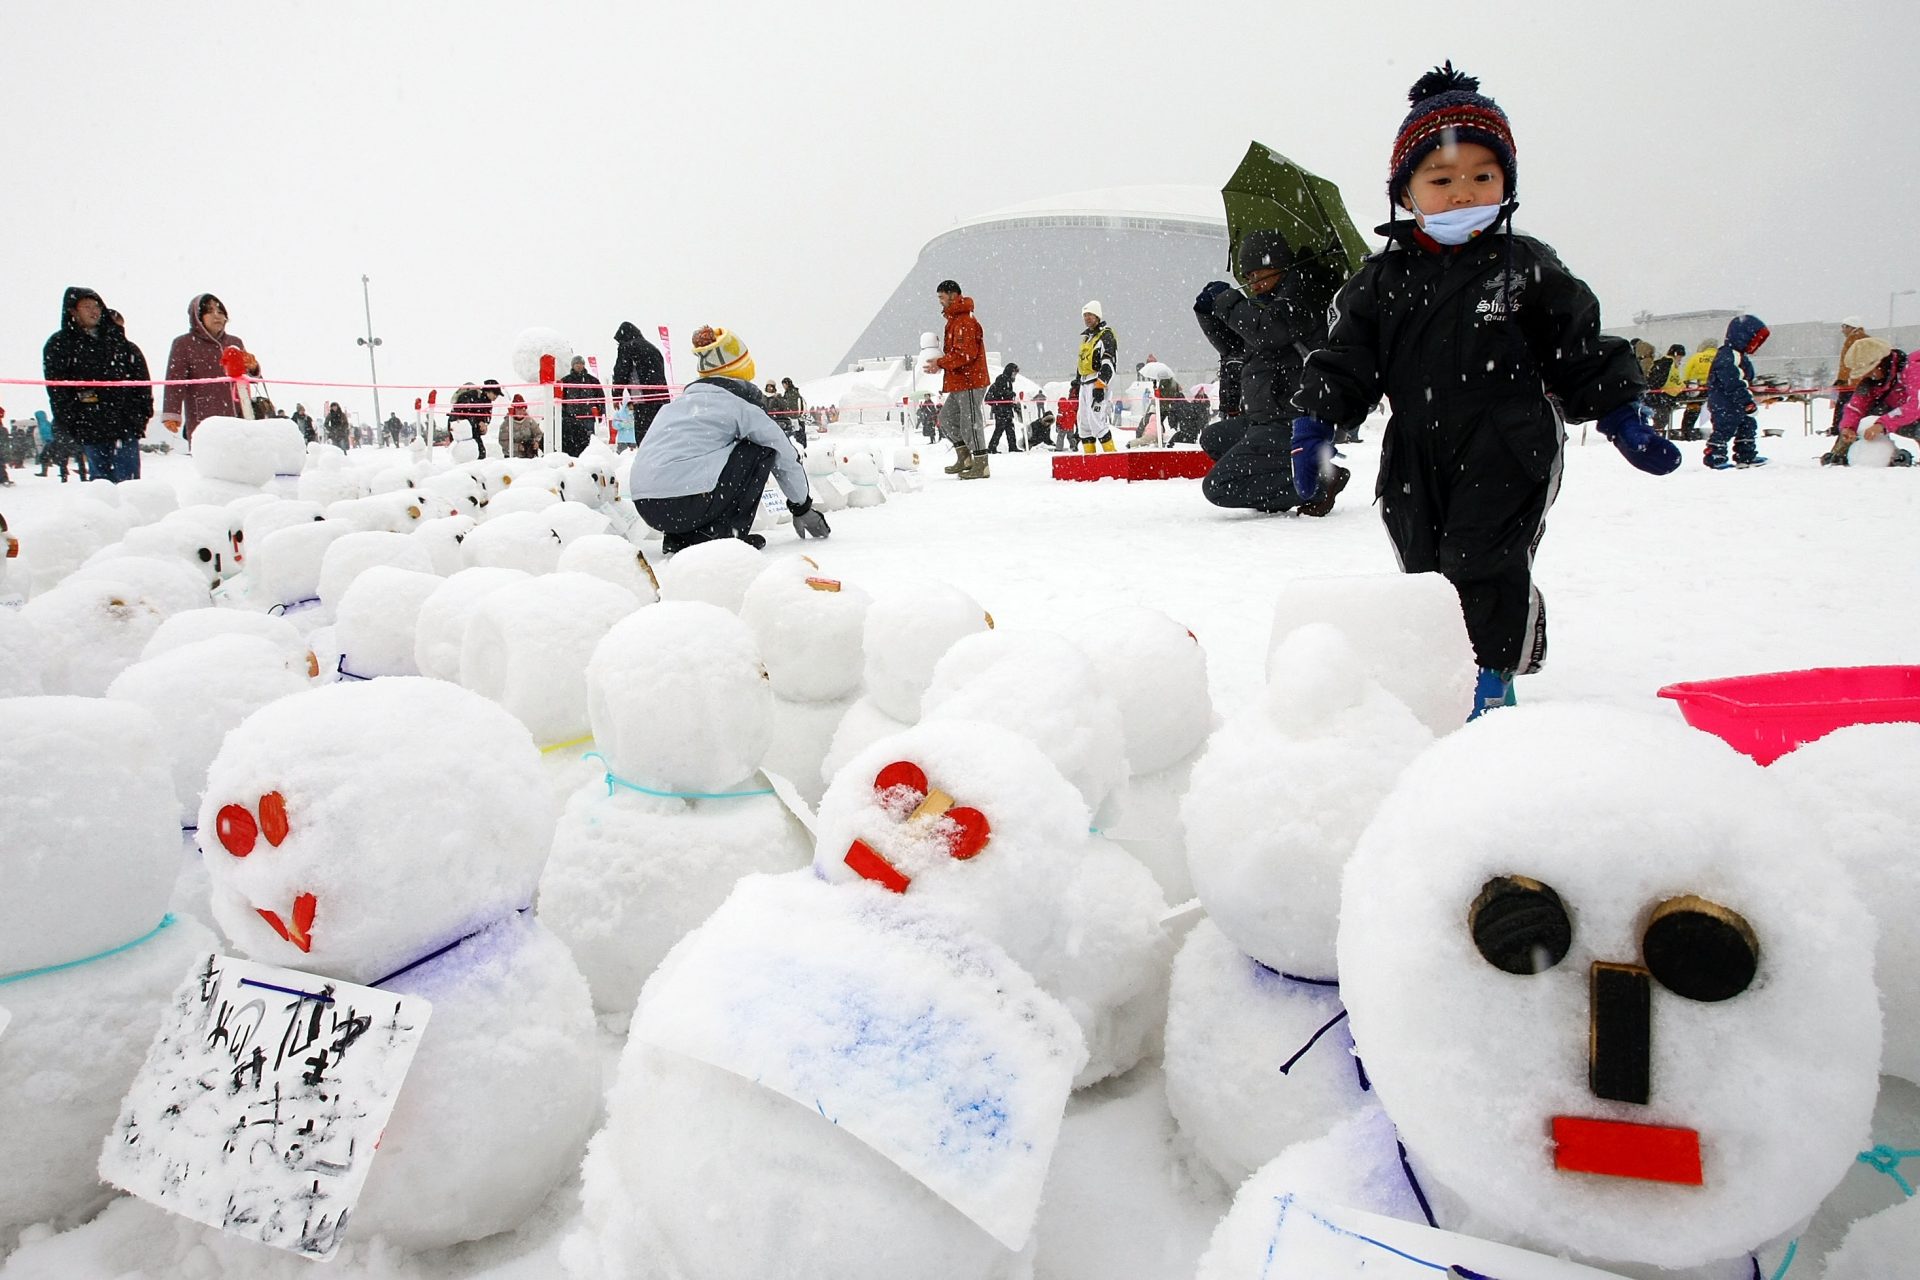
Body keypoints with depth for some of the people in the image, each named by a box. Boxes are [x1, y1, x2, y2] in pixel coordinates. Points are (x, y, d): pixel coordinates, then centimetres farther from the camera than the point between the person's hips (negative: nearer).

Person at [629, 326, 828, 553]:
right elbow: (785, 457, 12)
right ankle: (725, 533, 4)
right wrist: (803, 508, 27)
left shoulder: (682, 401, 25)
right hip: (690, 506, -7)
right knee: (761, 449, 10)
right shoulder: (742, 404, 5)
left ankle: (679, 538, 16)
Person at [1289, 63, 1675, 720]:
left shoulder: (1528, 267, 2)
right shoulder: (1383, 278, 4)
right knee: (1424, 563, 10)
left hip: (1506, 452, -3)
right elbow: (1345, 358, 2)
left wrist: (1626, 422, 2)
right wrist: (1314, 423, -10)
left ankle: (1490, 673, 4)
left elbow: (1583, 352, 6)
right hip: (1417, 457, 3)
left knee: (1483, 563, -11)